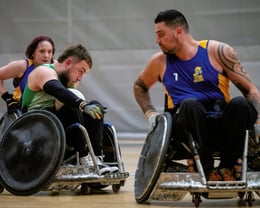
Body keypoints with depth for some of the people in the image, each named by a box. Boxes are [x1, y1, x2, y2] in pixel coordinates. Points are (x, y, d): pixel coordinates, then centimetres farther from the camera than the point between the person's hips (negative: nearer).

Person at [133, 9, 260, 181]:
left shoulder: (218, 51, 0)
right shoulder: (159, 62, 9)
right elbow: (139, 87, 29)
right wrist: (150, 113, 13)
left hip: (222, 126, 0)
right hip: (187, 128, 0)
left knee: (239, 104, -31)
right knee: (189, 104, -32)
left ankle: (229, 166, -17)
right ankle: (207, 169, -28)